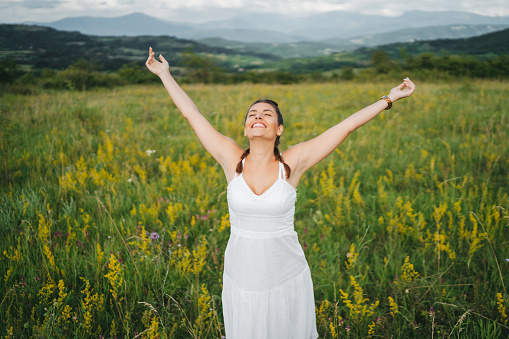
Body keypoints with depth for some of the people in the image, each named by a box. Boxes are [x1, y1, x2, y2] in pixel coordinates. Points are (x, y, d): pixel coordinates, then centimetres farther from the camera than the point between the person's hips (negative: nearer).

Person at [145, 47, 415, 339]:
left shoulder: (293, 163, -8)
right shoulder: (232, 160, -5)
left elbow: (347, 125, -6)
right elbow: (192, 113, 1)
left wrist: (390, 99, -2)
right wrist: (165, 74, 8)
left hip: (287, 281, -1)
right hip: (242, 281, 1)